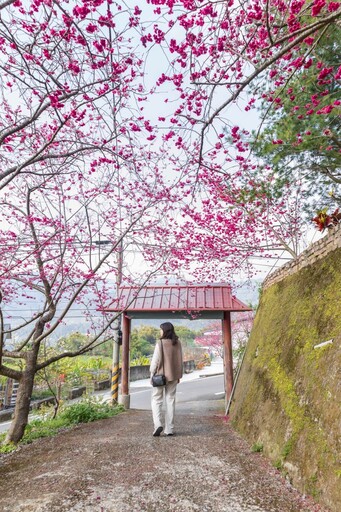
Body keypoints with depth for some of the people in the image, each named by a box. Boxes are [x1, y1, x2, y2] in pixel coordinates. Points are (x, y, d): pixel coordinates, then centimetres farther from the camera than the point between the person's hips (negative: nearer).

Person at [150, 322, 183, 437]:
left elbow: (156, 360, -14)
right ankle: (169, 429, 14)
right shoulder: (177, 343, 0)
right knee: (170, 400, 11)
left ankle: (158, 424, -9)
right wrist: (179, 375, 14)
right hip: (173, 375, 4)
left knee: (156, 400, 8)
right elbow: (180, 360, 5)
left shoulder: (160, 343, -15)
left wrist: (152, 374, -2)